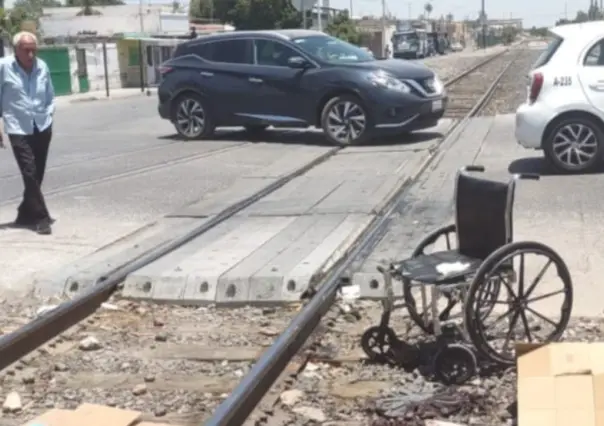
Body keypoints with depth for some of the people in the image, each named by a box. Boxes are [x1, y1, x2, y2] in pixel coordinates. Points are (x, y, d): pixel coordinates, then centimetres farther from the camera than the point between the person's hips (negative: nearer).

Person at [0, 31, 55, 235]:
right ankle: (41, 218, -3)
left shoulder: (42, 66, 1)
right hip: (19, 130, -4)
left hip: (42, 129, 4)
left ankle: (25, 214, 27)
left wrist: (48, 115, 4)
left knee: (36, 176, 11)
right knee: (30, 175, -9)